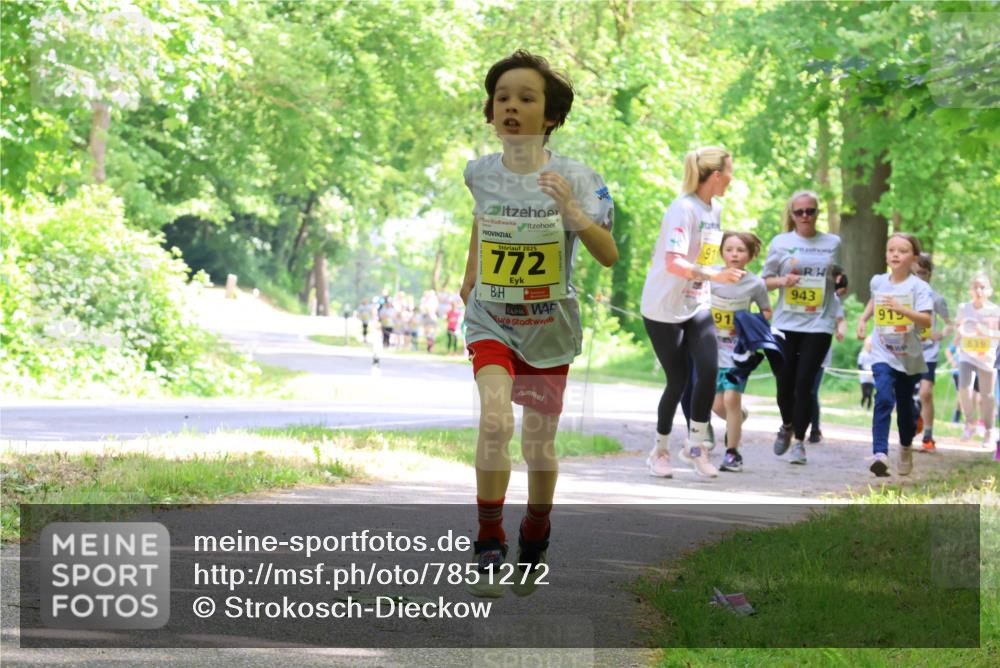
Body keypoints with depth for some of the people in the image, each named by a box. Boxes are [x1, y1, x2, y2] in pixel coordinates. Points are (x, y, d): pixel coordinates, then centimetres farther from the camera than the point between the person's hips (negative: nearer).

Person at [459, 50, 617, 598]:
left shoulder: (573, 178, -14)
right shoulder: (479, 172, -5)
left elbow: (609, 256, -22)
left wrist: (572, 211, -37)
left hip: (549, 327, -1)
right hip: (491, 321, 1)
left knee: (539, 444, 8)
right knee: (495, 420, -23)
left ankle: (533, 547, 31)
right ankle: (488, 546, -13)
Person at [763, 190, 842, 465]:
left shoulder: (833, 243, 8)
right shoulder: (780, 243, 6)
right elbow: (765, 280, 10)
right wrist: (782, 280, -11)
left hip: (819, 323, -1)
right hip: (786, 323, 1)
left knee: (804, 382, -8)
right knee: (785, 381, 2)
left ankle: (799, 441, 0)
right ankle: (787, 425, 31)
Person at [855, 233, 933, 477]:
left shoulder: (918, 287, -11)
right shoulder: (878, 281, 2)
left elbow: (926, 320, -22)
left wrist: (902, 309, -35)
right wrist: (863, 318, 13)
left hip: (910, 356, -1)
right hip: (883, 355, 1)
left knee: (905, 406, 13)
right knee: (884, 399, -21)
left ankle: (906, 448, 40)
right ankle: (879, 454, -30)